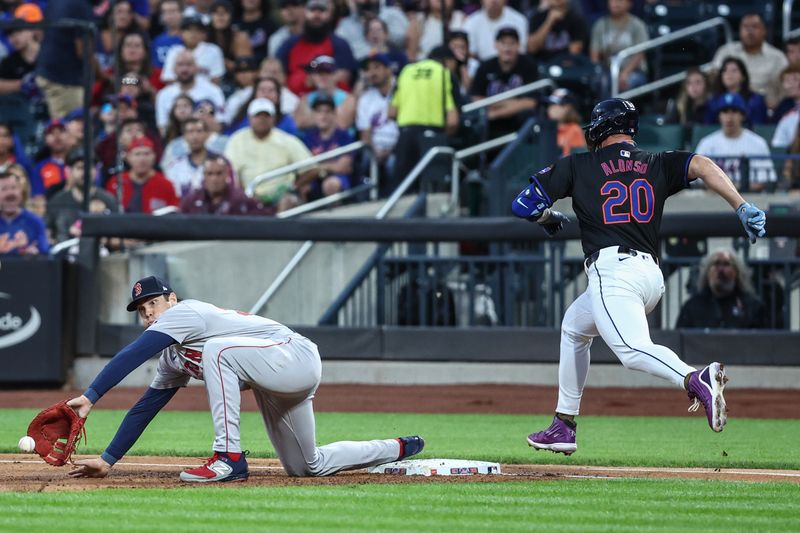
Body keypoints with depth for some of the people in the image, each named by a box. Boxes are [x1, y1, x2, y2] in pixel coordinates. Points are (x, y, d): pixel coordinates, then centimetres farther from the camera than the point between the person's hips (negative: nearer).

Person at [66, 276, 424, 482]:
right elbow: (145, 408, 18)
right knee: (308, 467, 19)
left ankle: (229, 458, -30)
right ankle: (398, 449, 38)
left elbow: (130, 356, -24)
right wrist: (108, 461, 12)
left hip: (297, 357, -11)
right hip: (280, 385, 11)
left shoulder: (183, 313, -12)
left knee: (217, 351, -31)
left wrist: (91, 396, -29)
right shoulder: (173, 360, 15)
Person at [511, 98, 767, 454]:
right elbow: (701, 165, -1)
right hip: (652, 276, 7)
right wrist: (742, 207, -9)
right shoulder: (657, 164, 17)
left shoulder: (578, 166, 10)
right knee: (574, 326, 29)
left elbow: (524, 205, 9)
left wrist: (549, 219, 31)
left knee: (633, 350, -27)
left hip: (612, 268, -7)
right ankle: (563, 427, 30)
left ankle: (694, 379, -56)